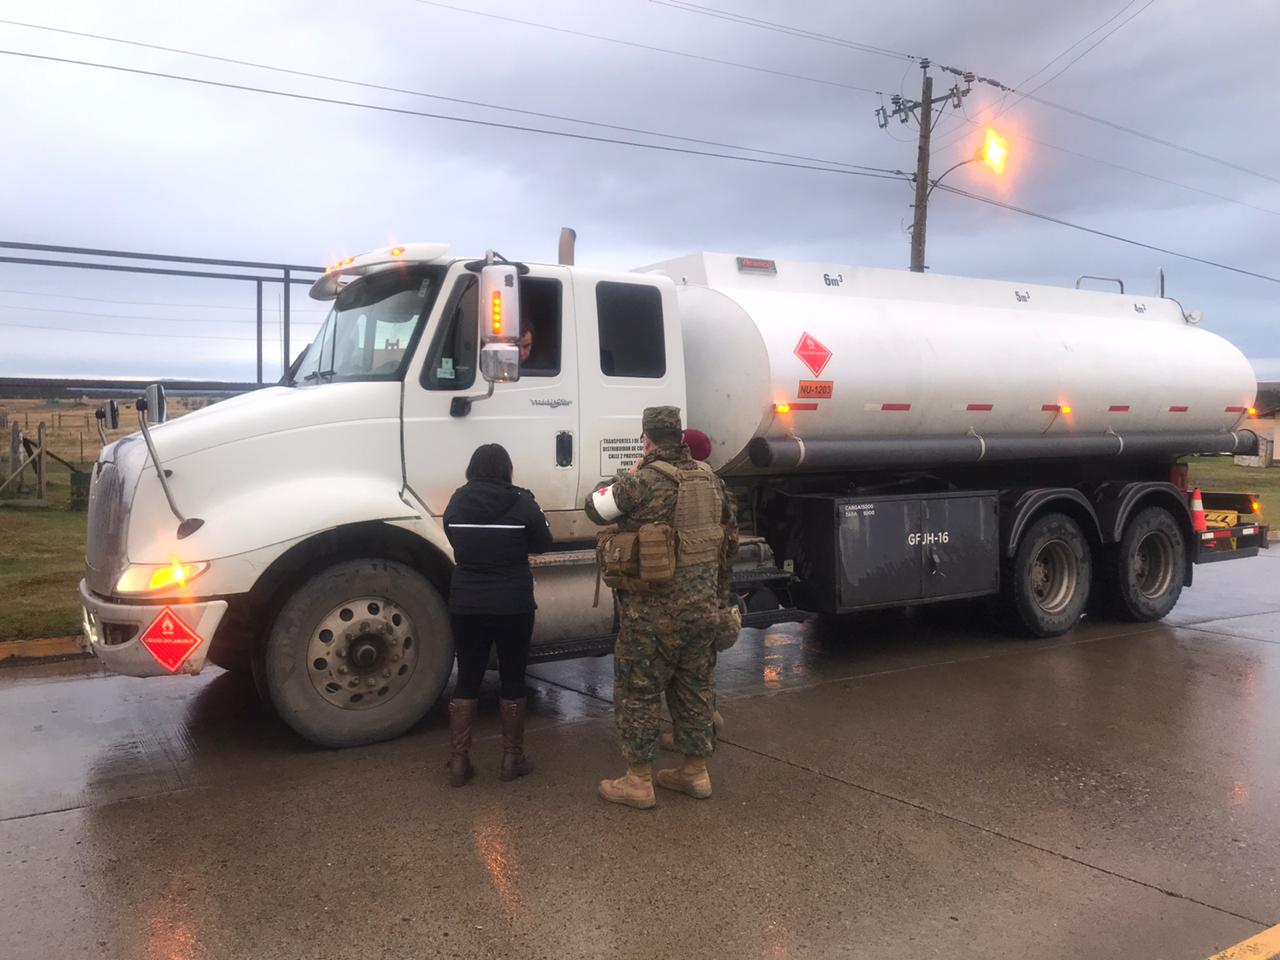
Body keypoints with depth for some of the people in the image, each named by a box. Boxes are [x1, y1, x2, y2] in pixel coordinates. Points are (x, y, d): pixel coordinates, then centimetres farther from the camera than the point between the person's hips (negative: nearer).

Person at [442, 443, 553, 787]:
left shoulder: (457, 502, 0)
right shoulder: (521, 502, -9)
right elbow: (543, 544, 3)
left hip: (466, 605, 3)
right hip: (513, 606, -2)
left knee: (467, 680, 12)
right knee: (513, 680, 10)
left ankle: (458, 761, 13)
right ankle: (512, 759, 18)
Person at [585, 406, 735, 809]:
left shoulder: (641, 481, -16)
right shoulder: (709, 477, 5)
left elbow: (595, 508, -3)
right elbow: (727, 520, 20)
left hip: (654, 610, -6)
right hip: (703, 605, 7)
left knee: (638, 692, 6)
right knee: (695, 686, 18)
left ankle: (638, 781, 13)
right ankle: (695, 771, 28)